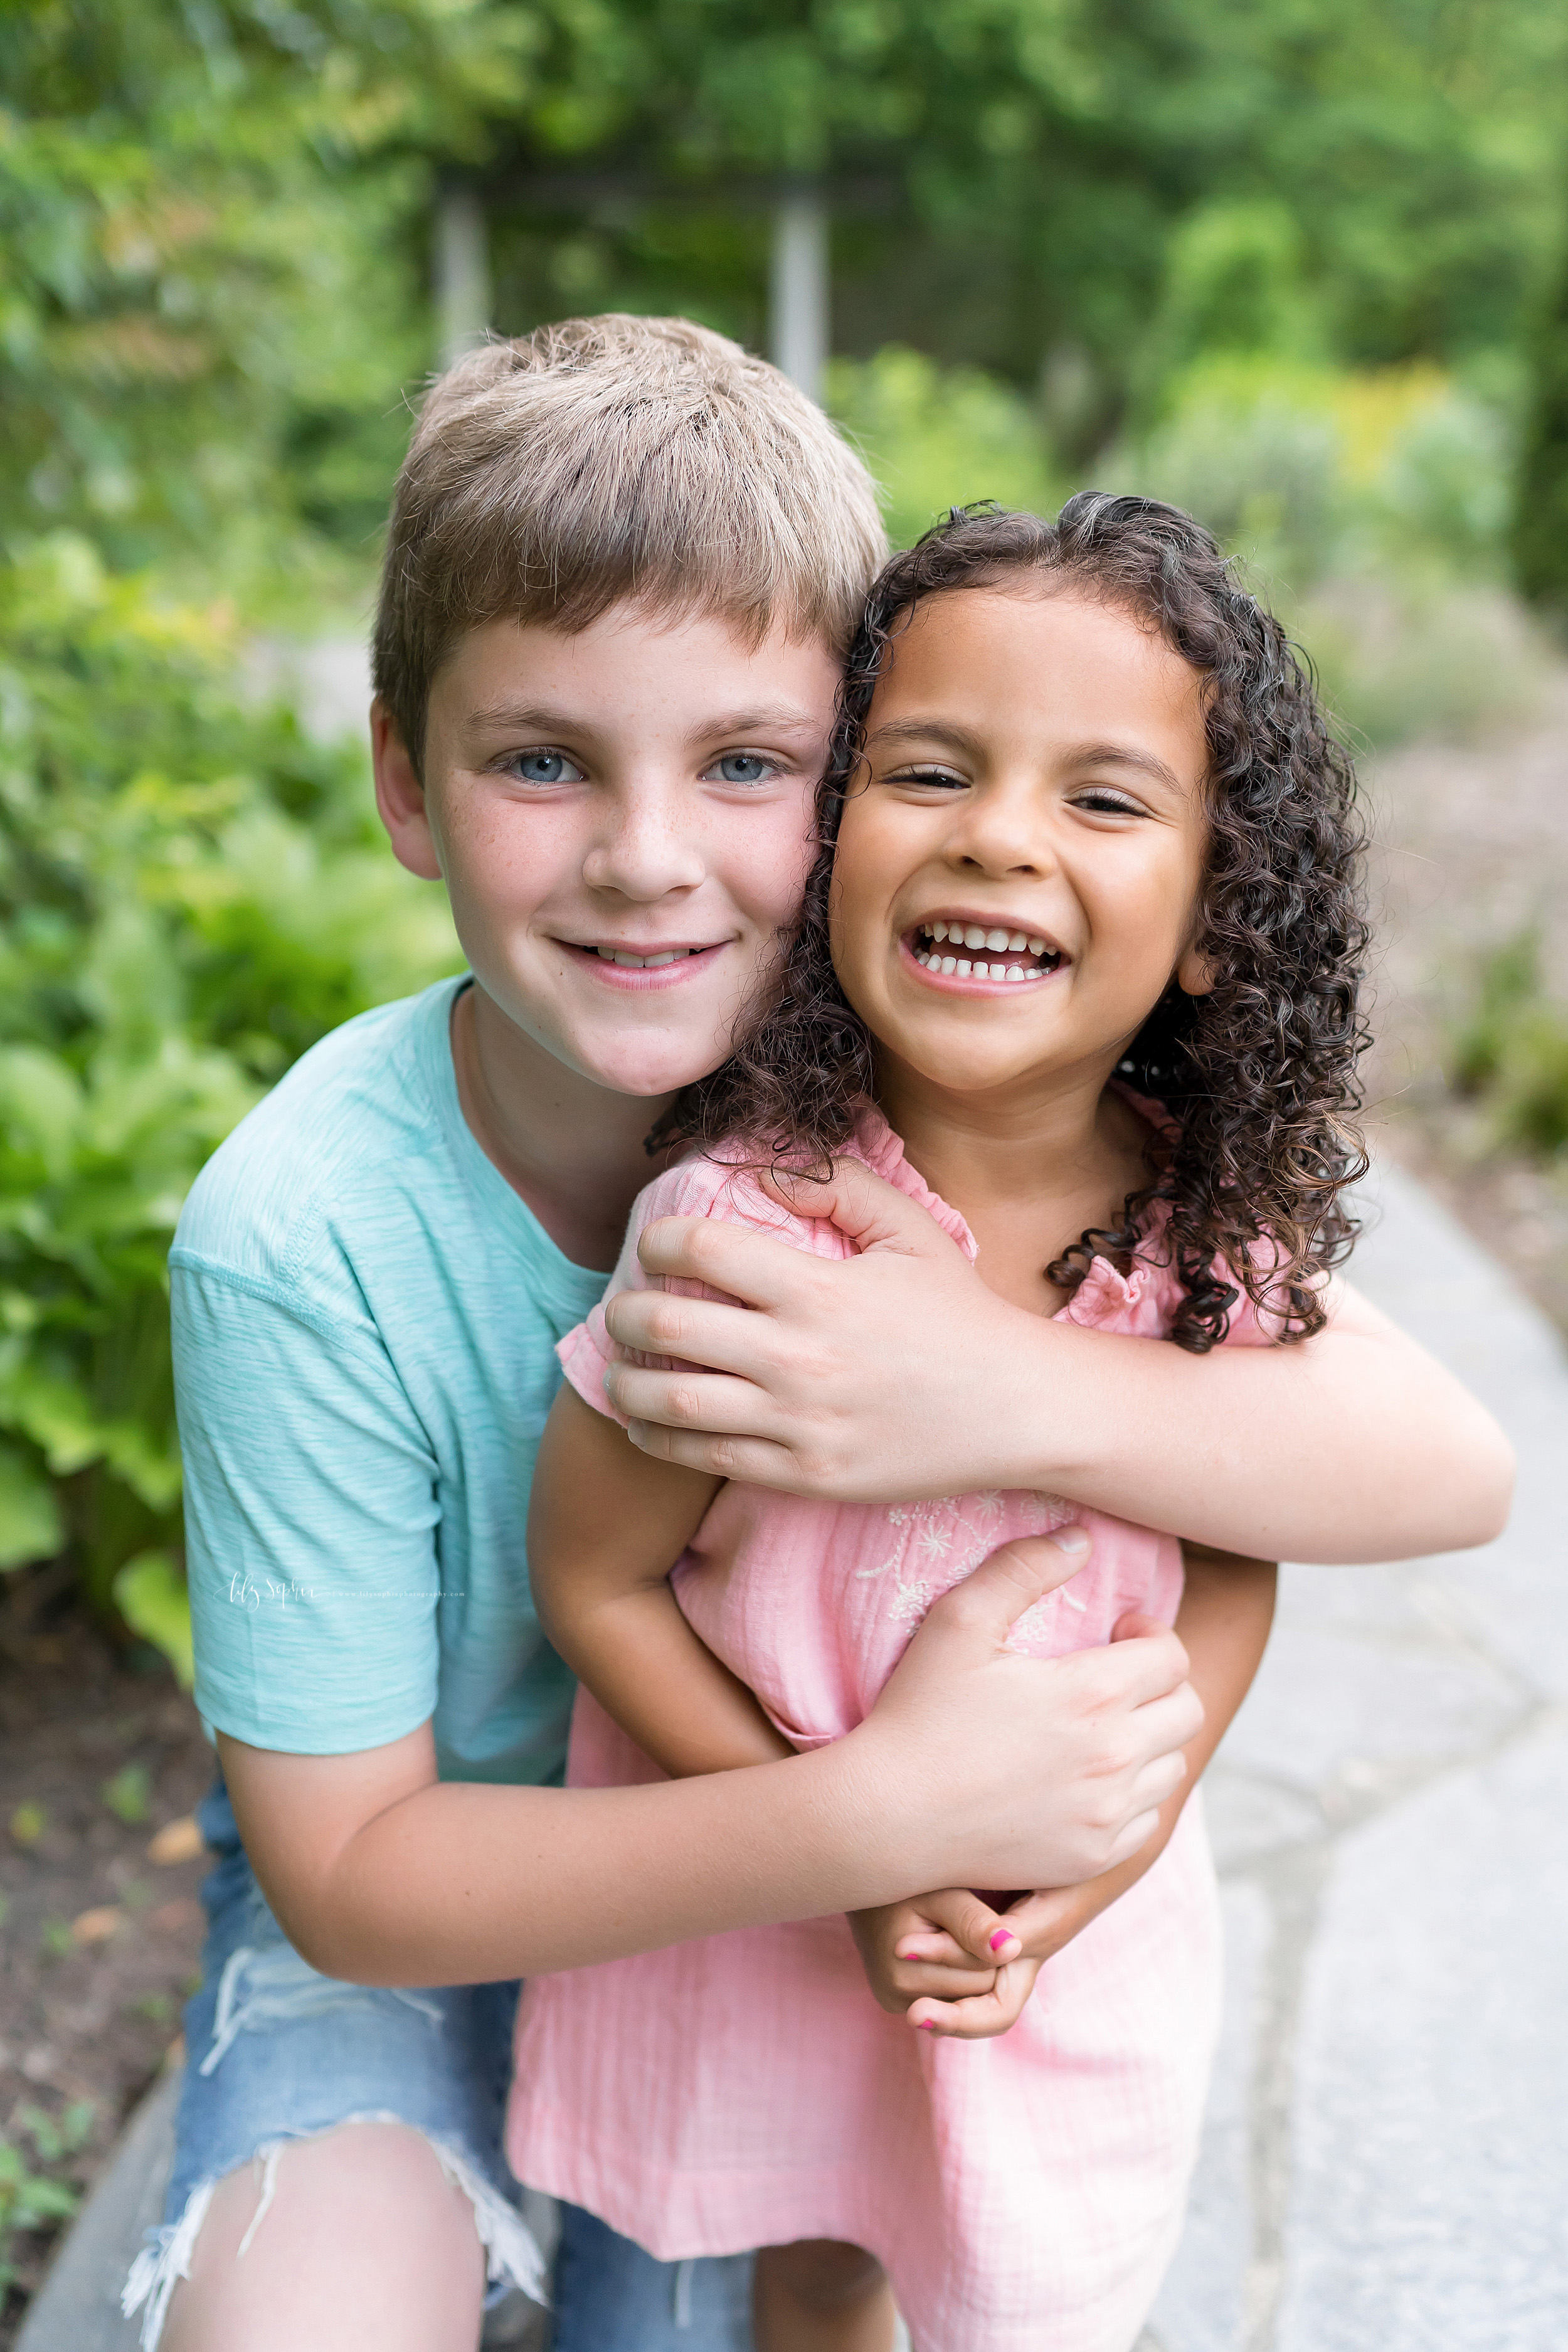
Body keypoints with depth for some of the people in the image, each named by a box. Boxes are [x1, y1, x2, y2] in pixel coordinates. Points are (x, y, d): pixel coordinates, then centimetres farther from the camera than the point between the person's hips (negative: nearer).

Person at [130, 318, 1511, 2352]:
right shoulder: (300, 1240, -29)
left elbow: (1451, 1465, -26)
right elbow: (348, 1861, -22)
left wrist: (1016, 1396, -45)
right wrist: (881, 1810, -35)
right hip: (410, 1895, -2)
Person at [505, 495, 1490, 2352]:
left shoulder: (1224, 1227, -17)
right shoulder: (738, 1226, -28)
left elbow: (1234, 1572, -4)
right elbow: (596, 1582, -17)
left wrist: (1092, 1859, -13)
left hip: (1079, 1936, 2)